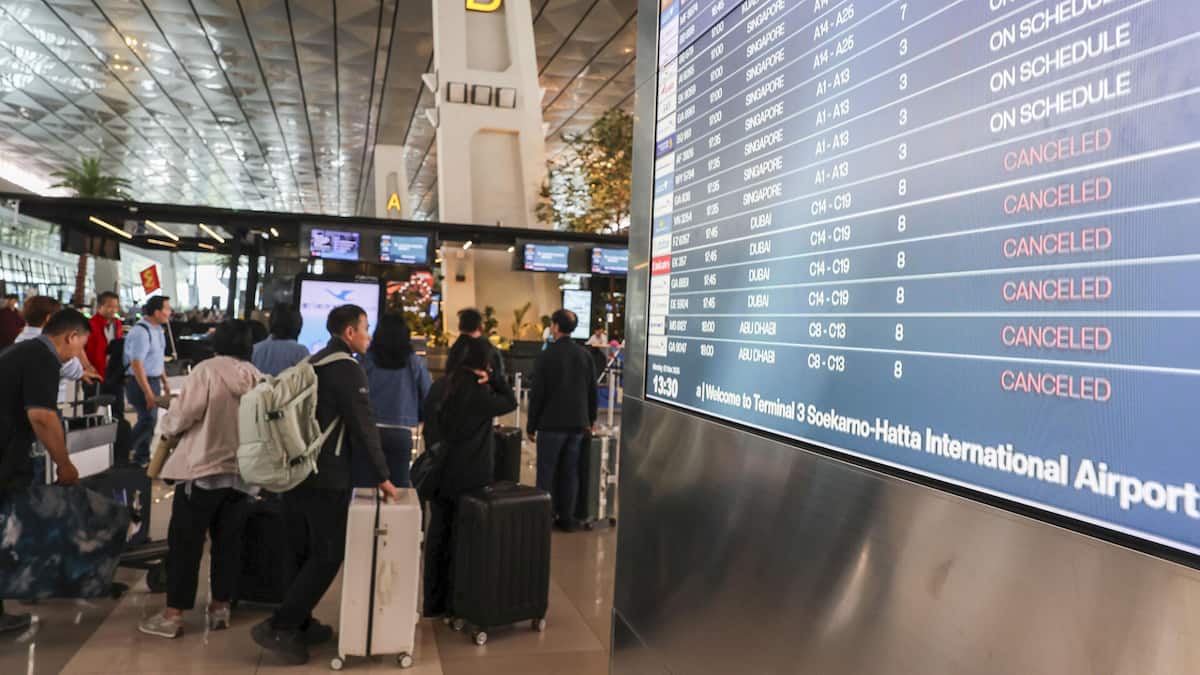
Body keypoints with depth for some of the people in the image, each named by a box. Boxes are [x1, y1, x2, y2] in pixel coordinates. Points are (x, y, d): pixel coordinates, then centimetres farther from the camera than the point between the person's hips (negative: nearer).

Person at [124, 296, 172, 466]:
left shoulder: (158, 329, 8)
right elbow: (136, 364, -24)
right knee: (147, 420, -12)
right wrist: (148, 393, -25)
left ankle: (142, 458, 25)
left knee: (148, 419, 14)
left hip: (154, 380, 9)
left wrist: (165, 382, 17)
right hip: (139, 381, -9)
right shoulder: (141, 331, -20)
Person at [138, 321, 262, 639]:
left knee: (185, 542, 5)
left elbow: (182, 415, -11)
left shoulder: (207, 369, -8)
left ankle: (173, 615, 9)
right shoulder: (257, 378, 3)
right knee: (228, 543, 13)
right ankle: (220, 608, 20)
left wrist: (165, 427, 10)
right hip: (244, 472, 4)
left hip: (203, 468, -4)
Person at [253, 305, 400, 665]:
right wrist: (383, 476, -9)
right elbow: (364, 426, -15)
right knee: (328, 555, -1)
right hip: (325, 476, -9)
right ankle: (279, 627, -3)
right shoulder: (348, 368, -12)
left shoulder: (312, 362, 15)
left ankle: (300, 624, 23)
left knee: (306, 552, 16)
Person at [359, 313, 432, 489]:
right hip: (401, 434, 1)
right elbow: (430, 399, 2)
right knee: (398, 487, 7)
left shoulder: (365, 360, -1)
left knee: (363, 487, 4)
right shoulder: (415, 364, 2)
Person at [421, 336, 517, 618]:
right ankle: (454, 602, 12)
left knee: (437, 534, 13)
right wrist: (492, 378, -10)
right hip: (469, 478, -6)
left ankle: (433, 601, 22)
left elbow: (430, 427, 13)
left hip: (439, 473, 7)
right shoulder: (478, 392, -17)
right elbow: (510, 402, -5)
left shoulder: (439, 386, 5)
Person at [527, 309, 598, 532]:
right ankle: (567, 517, 13)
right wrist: (591, 419, 21)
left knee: (547, 472, 5)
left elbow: (537, 394, -9)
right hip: (577, 423, 4)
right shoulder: (585, 355, 2)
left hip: (551, 424, -4)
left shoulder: (546, 356, -11)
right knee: (570, 472, 9)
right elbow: (592, 391, 9)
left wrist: (531, 425, 0)